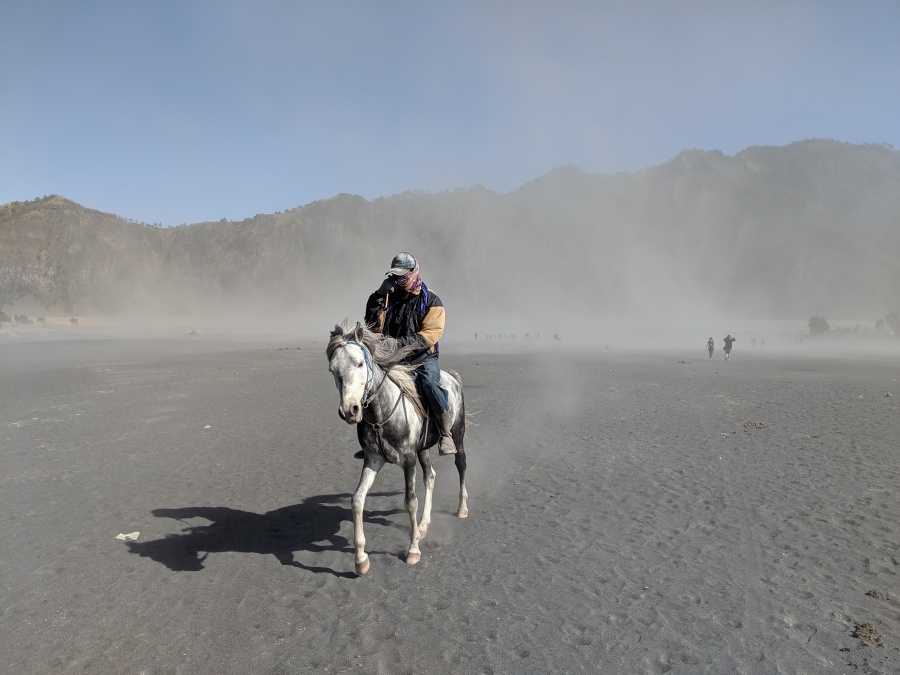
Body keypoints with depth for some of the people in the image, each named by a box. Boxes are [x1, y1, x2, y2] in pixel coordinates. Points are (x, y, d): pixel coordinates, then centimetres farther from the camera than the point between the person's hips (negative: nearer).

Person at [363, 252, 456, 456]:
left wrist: (400, 343, -27)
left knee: (430, 384, -33)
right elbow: (374, 326, 0)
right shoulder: (390, 297, 8)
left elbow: (430, 335, -16)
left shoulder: (430, 300, -4)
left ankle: (446, 434, -18)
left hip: (423, 357, -4)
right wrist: (378, 296, -10)